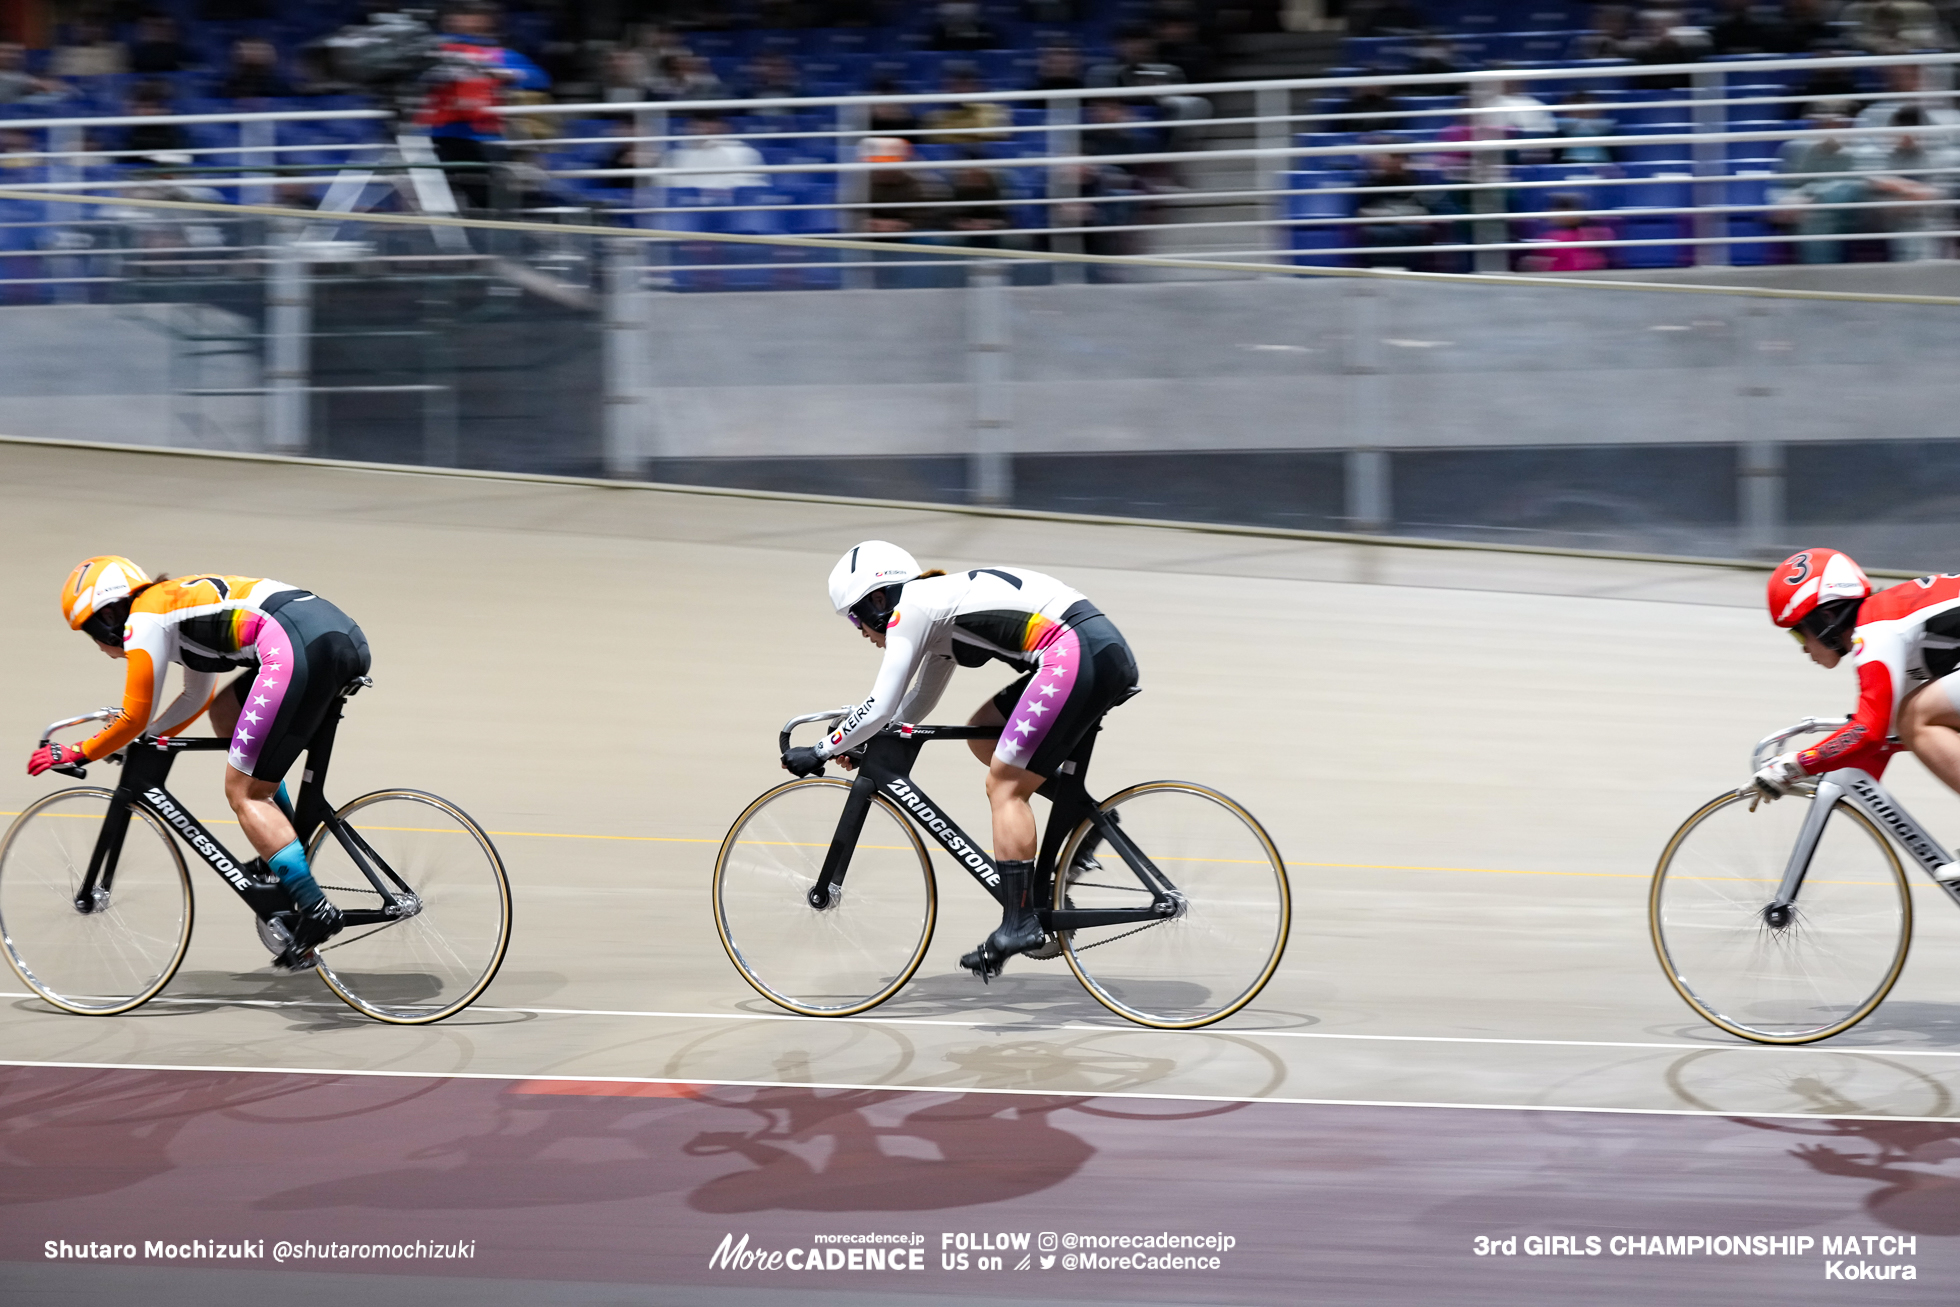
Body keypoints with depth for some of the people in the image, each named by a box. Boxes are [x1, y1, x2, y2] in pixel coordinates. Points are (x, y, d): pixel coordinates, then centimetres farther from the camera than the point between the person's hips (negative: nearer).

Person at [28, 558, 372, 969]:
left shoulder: (144, 619, 7)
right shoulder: (177, 601, 33)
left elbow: (134, 719, 7)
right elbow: (198, 697, 45)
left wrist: (75, 753, 19)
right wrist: (144, 736, 44)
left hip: (301, 644, -9)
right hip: (347, 635, 9)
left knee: (243, 793, -1)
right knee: (225, 712, 27)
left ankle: (316, 911, -10)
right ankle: (284, 846, 20)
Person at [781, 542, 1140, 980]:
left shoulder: (910, 608, 0)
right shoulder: (939, 608, 27)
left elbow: (880, 708, -3)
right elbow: (917, 702, 38)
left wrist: (820, 752, 8)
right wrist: (854, 742, 30)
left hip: (1078, 653, -10)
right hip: (1107, 650, 10)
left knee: (1004, 787, -4)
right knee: (983, 734, 21)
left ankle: (1020, 923, -7)